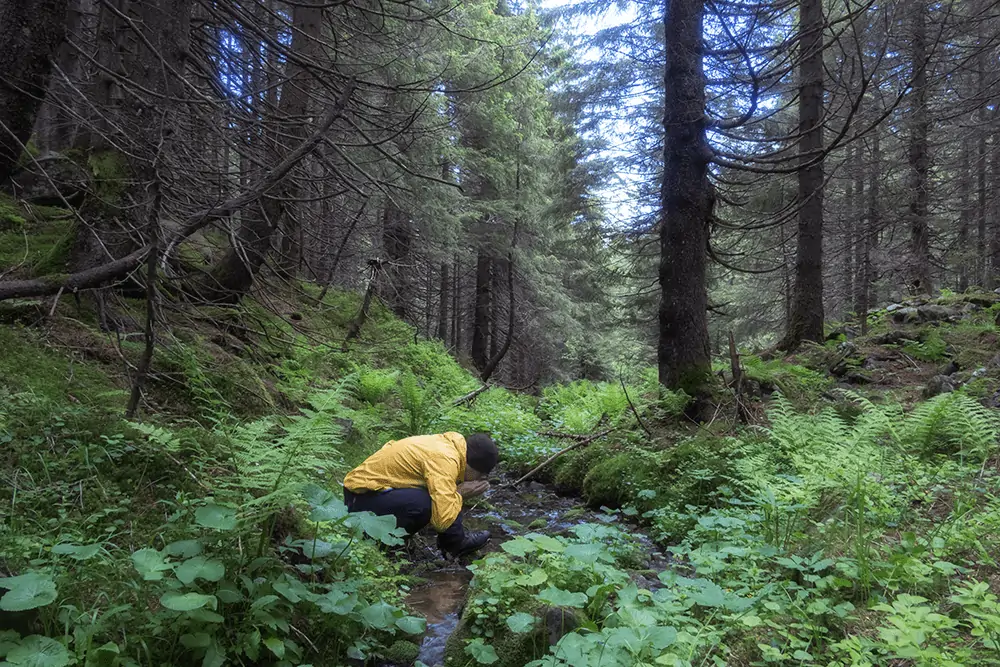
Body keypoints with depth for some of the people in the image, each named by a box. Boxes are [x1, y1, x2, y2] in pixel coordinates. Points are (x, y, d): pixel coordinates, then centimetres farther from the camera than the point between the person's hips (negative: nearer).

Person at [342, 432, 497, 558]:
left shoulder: (448, 444, 2)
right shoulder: (444, 460, -25)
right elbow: (442, 520, -31)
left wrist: (458, 491, -1)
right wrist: (460, 493, -14)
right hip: (361, 497, -9)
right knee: (425, 503, -29)